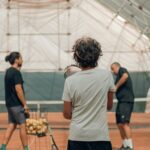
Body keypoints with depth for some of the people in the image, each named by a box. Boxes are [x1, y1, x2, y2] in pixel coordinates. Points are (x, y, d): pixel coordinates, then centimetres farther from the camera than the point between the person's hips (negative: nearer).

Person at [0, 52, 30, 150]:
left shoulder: (8, 71, 12)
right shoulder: (16, 72, -16)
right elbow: (18, 90, -20)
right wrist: (25, 105, -17)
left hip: (10, 103, 9)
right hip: (17, 104, -9)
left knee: (12, 125, 11)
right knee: (22, 126, 1)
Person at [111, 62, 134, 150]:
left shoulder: (122, 70, 2)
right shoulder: (118, 76, 27)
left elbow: (125, 76, -21)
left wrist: (116, 86, -14)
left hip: (126, 101, -10)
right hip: (121, 101, 10)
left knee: (125, 123, -18)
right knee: (120, 124, 11)